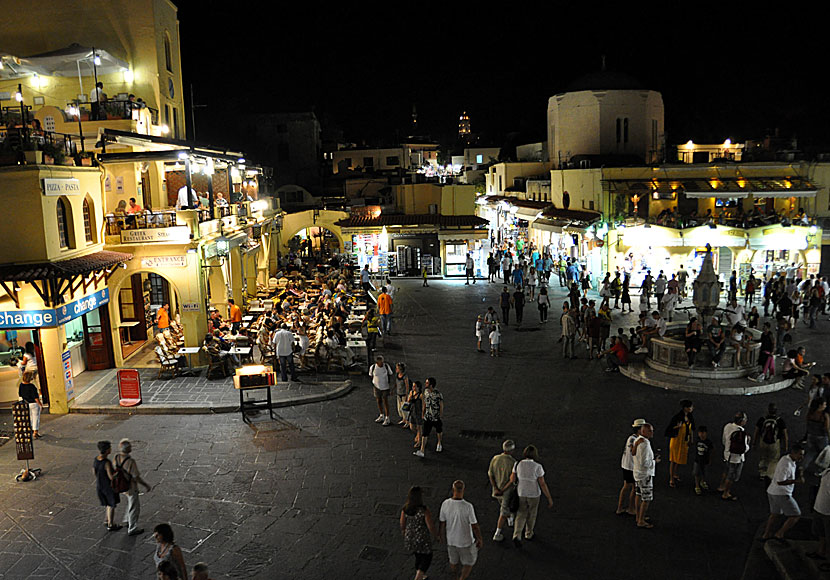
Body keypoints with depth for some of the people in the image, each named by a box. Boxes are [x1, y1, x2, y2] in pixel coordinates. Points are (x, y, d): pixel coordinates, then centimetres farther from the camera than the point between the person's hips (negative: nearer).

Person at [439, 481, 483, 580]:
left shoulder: (445, 504, -20)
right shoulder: (468, 507, -31)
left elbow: (442, 523, -6)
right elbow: (474, 526, -20)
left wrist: (440, 535, 13)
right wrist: (480, 540, -3)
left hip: (450, 540, 4)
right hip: (465, 542, -4)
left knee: (453, 560, 29)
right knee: (469, 562, 23)